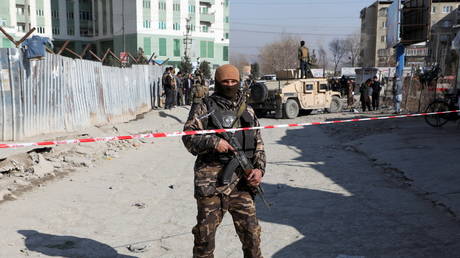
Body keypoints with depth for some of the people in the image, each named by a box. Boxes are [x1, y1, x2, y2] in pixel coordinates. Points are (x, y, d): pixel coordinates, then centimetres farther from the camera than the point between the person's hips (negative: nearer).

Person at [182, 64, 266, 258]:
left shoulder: (247, 111, 14)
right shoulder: (204, 109, 1)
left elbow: (258, 144, 14)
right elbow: (188, 137, -4)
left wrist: (259, 169, 0)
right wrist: (213, 142, -19)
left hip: (242, 181, 3)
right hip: (211, 182, -3)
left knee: (251, 233, 7)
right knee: (205, 234, 6)